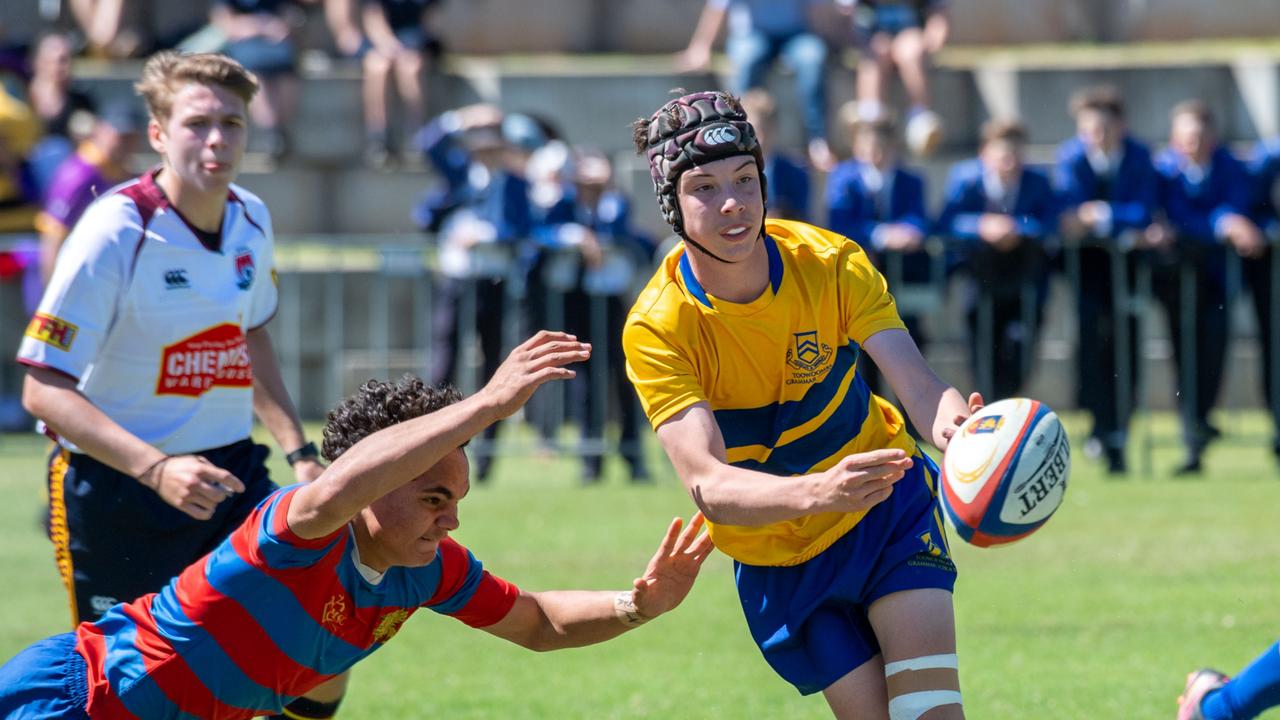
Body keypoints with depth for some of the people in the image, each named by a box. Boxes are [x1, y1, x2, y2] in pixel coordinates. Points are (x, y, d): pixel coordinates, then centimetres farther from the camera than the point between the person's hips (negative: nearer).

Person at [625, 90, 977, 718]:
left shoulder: (830, 262, -17)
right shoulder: (656, 331, -23)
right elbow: (708, 485, -34)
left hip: (890, 507, 1)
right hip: (776, 558, -1)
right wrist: (819, 491, -55)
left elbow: (918, 385, -26)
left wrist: (958, 430, -52)